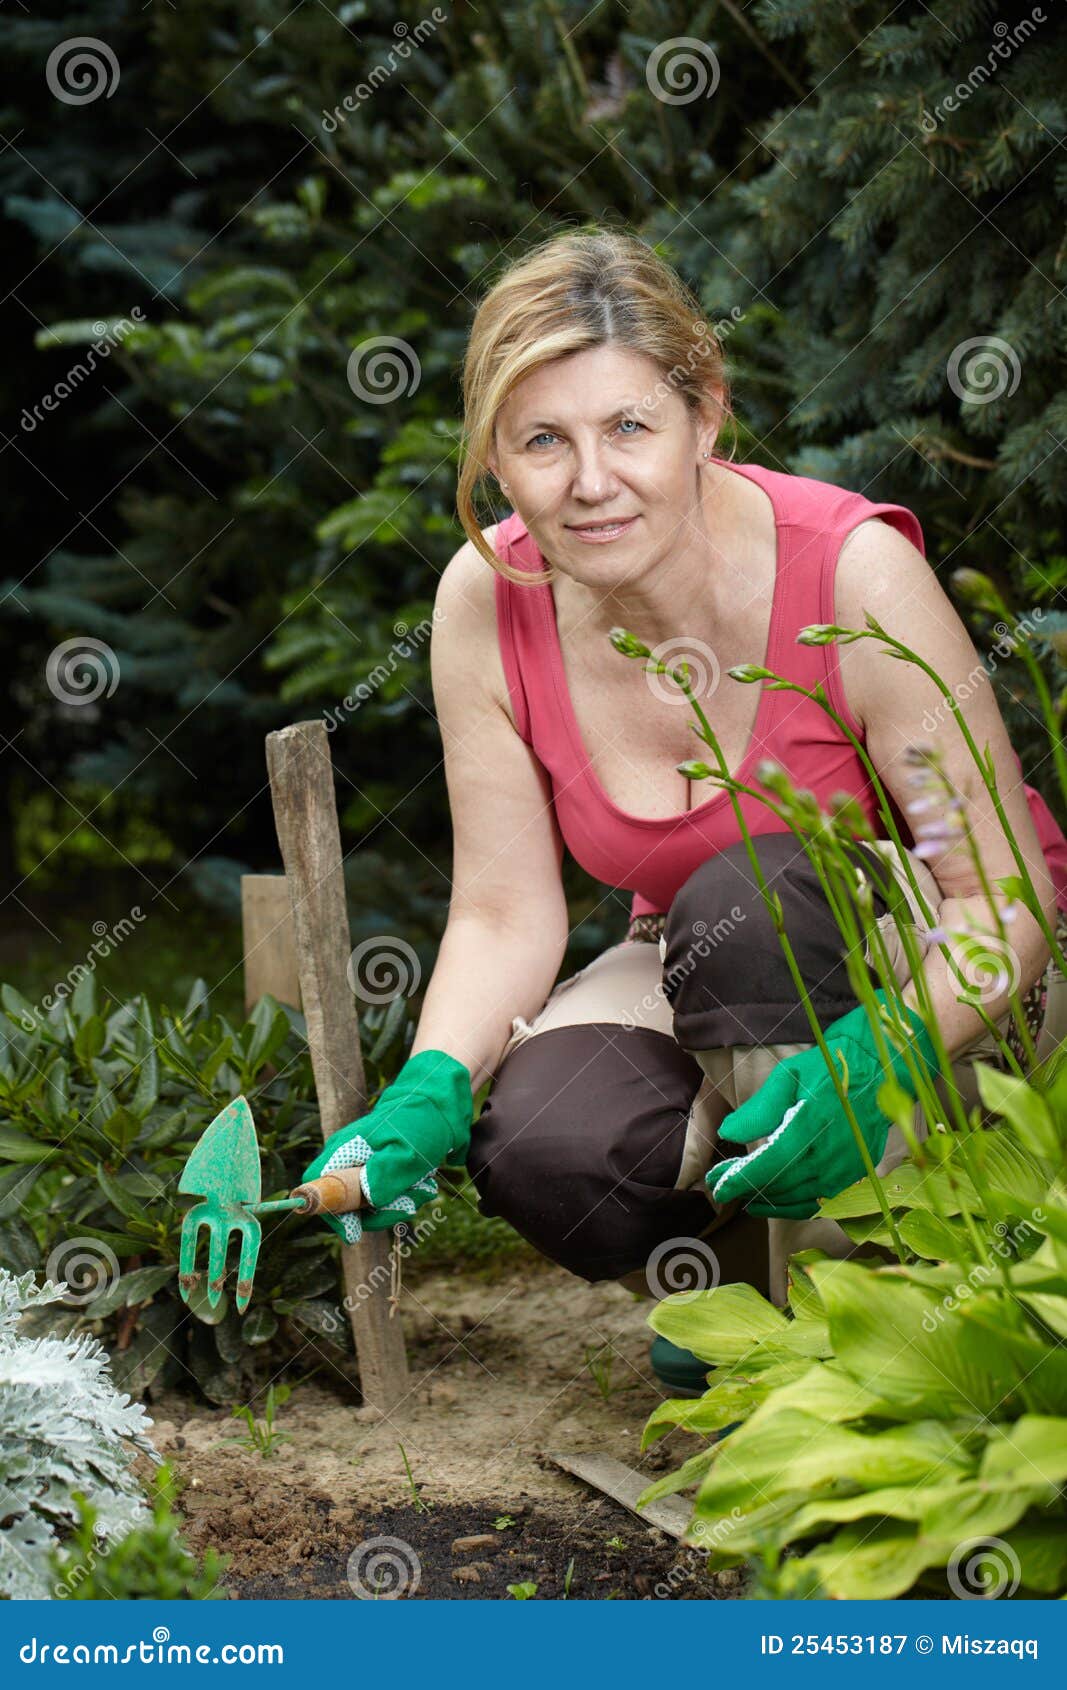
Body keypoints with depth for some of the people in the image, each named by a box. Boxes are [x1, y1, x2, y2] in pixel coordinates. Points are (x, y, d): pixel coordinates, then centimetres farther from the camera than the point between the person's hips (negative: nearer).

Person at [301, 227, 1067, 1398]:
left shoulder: (854, 570, -25)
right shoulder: (486, 601, -14)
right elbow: (505, 914, -7)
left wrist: (872, 1065, -41)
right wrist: (428, 1092, -26)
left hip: (950, 992, -3)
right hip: (713, 988, 3)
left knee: (747, 899, -35)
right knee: (540, 1144, -28)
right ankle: (753, 1274, 6)